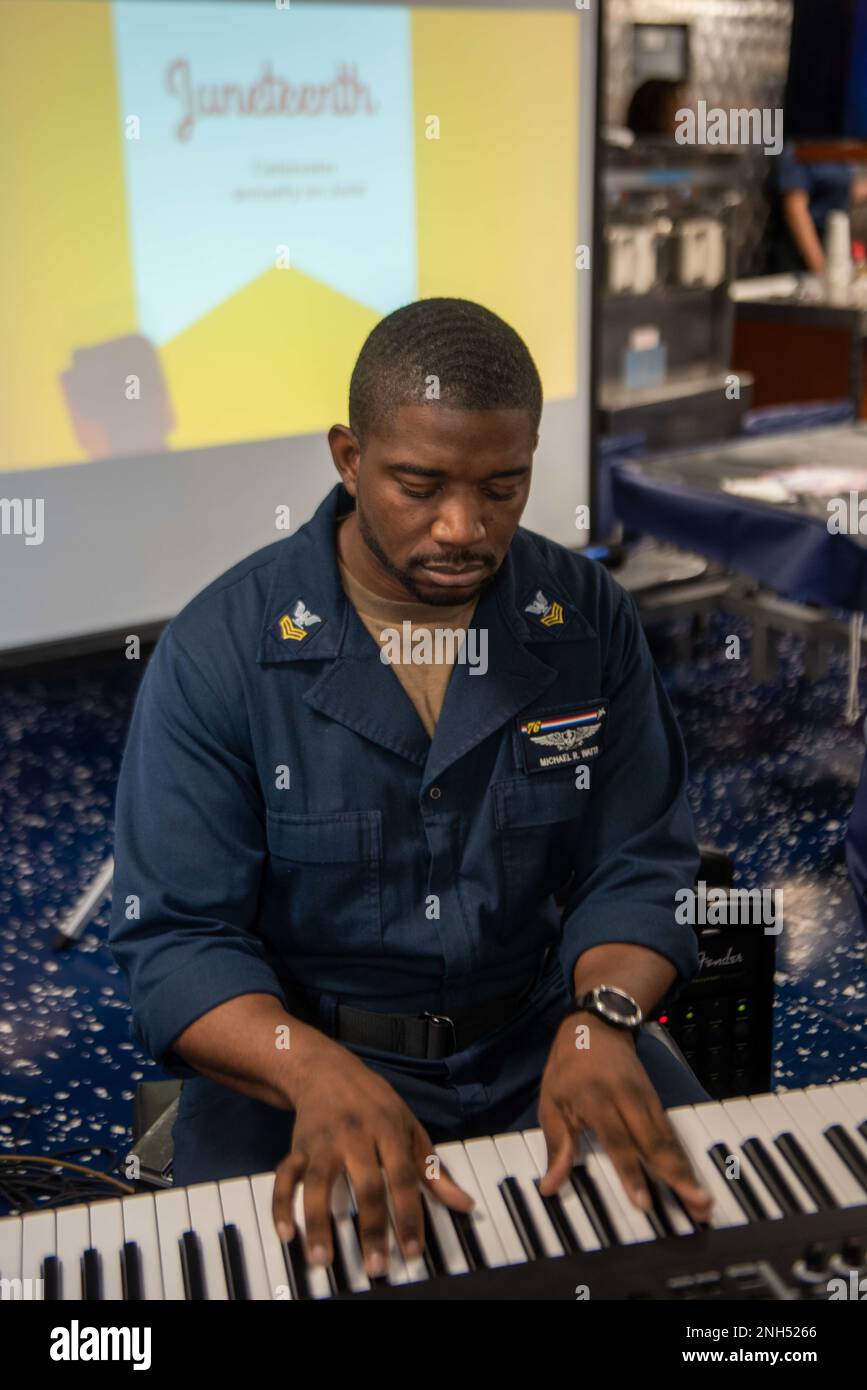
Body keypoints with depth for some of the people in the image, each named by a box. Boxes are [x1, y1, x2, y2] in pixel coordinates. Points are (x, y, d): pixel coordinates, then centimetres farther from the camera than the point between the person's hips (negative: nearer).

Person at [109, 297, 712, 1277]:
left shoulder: (591, 622, -3)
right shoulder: (218, 653, -13)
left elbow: (636, 867, -1)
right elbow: (175, 937, -14)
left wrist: (601, 1021, -22)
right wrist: (320, 1072, -32)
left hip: (541, 1039, 3)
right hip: (293, 1060, -2)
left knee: (711, 1201, -11)